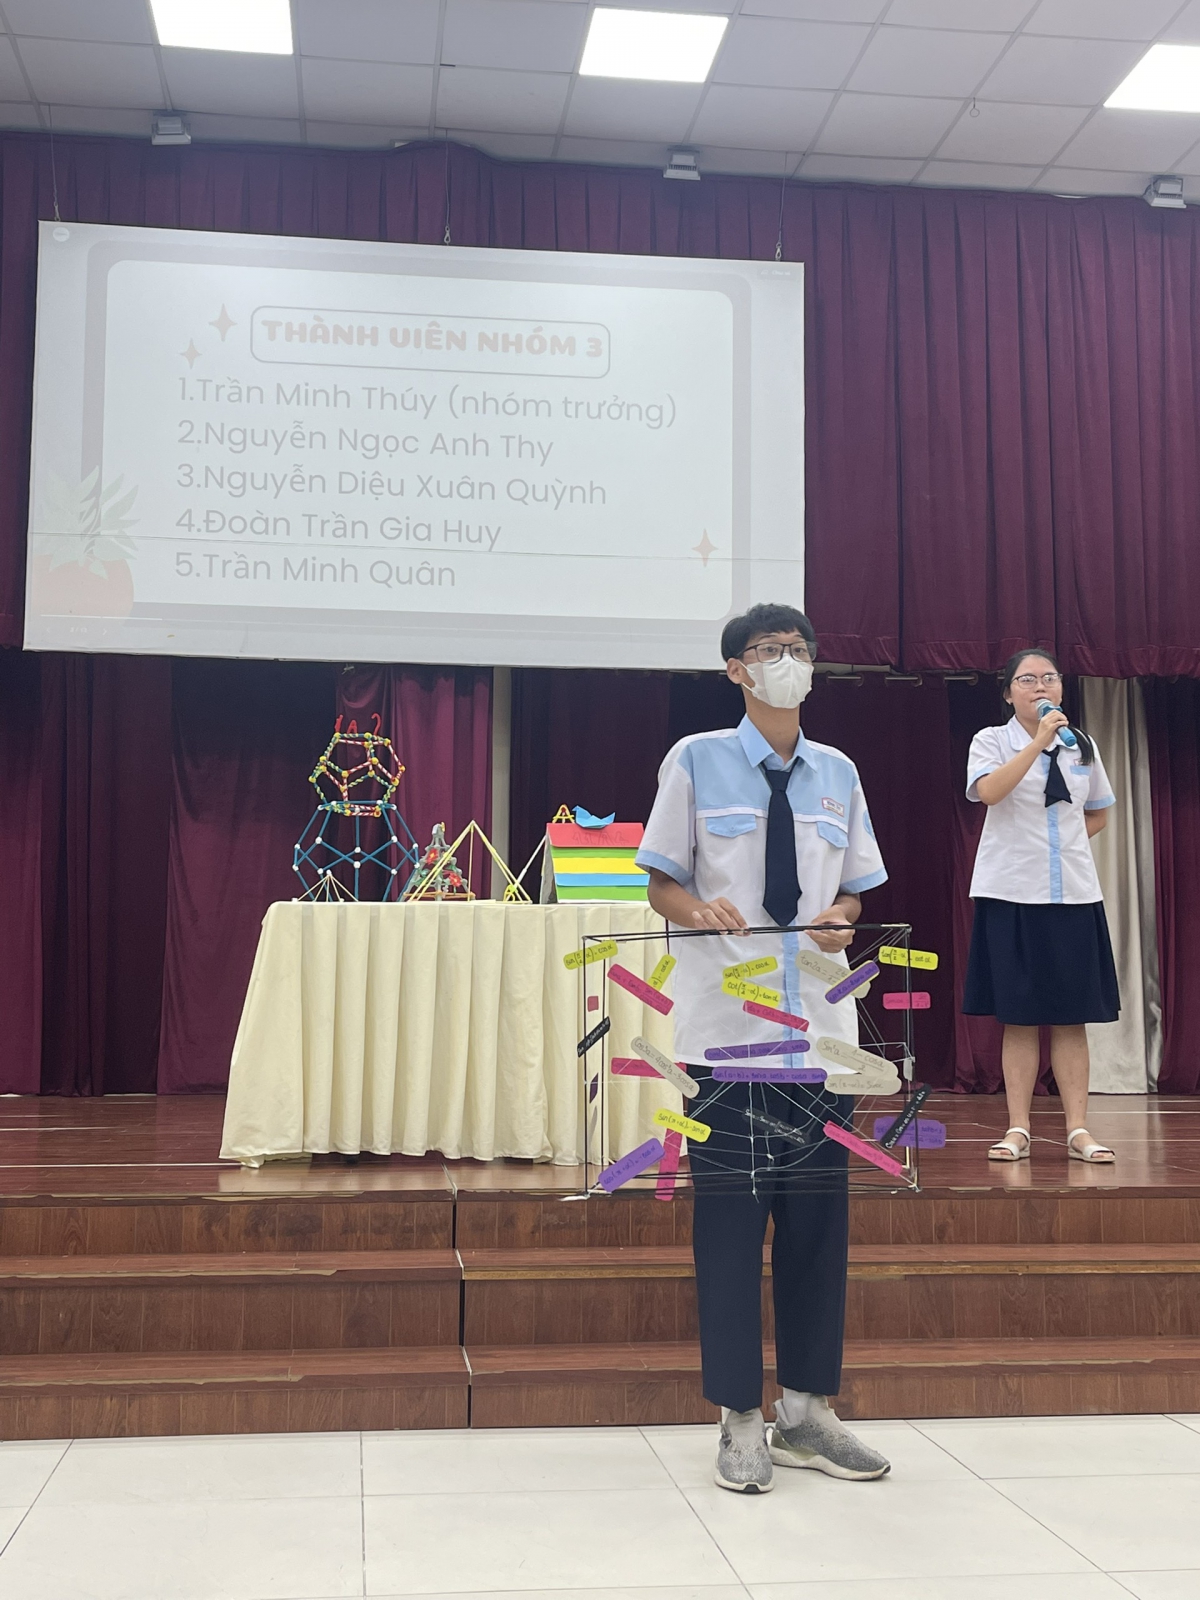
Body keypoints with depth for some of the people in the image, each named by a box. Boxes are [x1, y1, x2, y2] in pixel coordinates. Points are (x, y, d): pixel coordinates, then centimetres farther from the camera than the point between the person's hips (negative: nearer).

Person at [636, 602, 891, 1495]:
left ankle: (807, 1412, 22)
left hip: (819, 1024, 4)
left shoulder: (837, 773, 11)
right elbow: (663, 885, 1)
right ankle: (741, 1421, 13)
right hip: (726, 1025, -4)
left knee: (819, 1212, 8)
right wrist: (701, 909, -20)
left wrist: (841, 919, -7)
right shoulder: (696, 762, 0)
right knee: (730, 1213, 0)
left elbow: (852, 891, 16)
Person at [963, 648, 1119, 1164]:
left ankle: (1078, 1130, 4)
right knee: (1018, 1018, 1)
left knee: (1071, 1017, 2)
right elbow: (989, 791, -20)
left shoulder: (1081, 745, 11)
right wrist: (1040, 741, -24)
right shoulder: (992, 741, 1)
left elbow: (1098, 814, 22)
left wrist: (1059, 845, 8)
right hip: (1011, 894, -3)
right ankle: (1018, 1130, 5)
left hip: (1073, 893, 3)